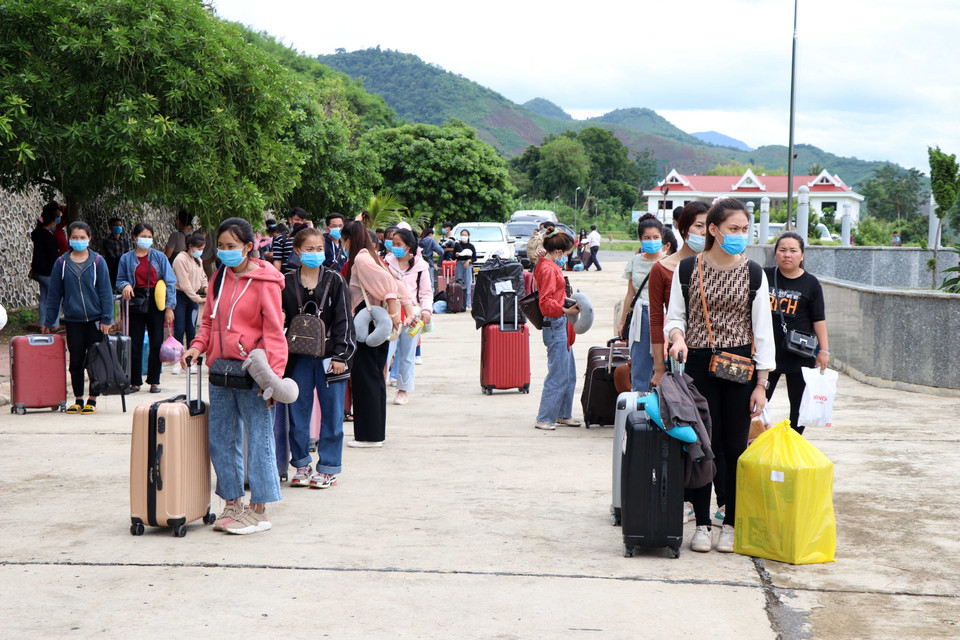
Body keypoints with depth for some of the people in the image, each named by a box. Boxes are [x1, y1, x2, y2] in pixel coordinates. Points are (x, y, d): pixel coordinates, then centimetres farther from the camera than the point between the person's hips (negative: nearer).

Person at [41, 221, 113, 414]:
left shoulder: (98, 262, -1)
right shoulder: (61, 263, 3)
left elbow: (105, 292, 0)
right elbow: (54, 295, 8)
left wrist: (106, 319, -5)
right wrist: (48, 322, 8)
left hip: (95, 319, -1)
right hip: (72, 321, 1)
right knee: (75, 362, 7)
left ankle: (92, 400, 13)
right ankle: (78, 400, 17)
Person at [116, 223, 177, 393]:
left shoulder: (159, 257, 3)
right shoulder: (126, 259, 4)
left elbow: (170, 282, 2)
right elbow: (120, 280, 12)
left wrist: (169, 307, -4)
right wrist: (125, 285, -13)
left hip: (156, 303, 0)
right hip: (136, 303, 0)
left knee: (156, 343, 1)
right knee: (135, 344, 1)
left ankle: (154, 381, 11)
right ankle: (135, 381, 10)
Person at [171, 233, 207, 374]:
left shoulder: (198, 261, 12)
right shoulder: (180, 259, -13)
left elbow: (202, 278, 23)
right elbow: (184, 283, -18)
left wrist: (205, 289, 2)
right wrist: (197, 298, -19)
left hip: (193, 296, 6)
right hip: (180, 296, -6)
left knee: (191, 330, 6)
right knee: (179, 330, -5)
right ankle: (177, 361, 2)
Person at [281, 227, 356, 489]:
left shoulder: (334, 281, 1)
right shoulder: (288, 283, 5)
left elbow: (343, 320, 0)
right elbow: (282, 320, 13)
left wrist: (340, 356, -6)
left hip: (329, 357, -1)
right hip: (299, 358, 2)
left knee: (331, 414, 2)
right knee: (298, 413, 6)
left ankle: (328, 468, 12)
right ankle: (302, 465, 18)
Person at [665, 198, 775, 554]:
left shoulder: (753, 273, 3)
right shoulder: (688, 268, 2)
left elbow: (763, 330, 3)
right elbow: (675, 316, 9)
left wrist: (761, 383, -2)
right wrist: (678, 337, -15)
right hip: (699, 365, 0)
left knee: (736, 447, 2)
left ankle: (731, 524, 13)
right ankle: (702, 523, 12)